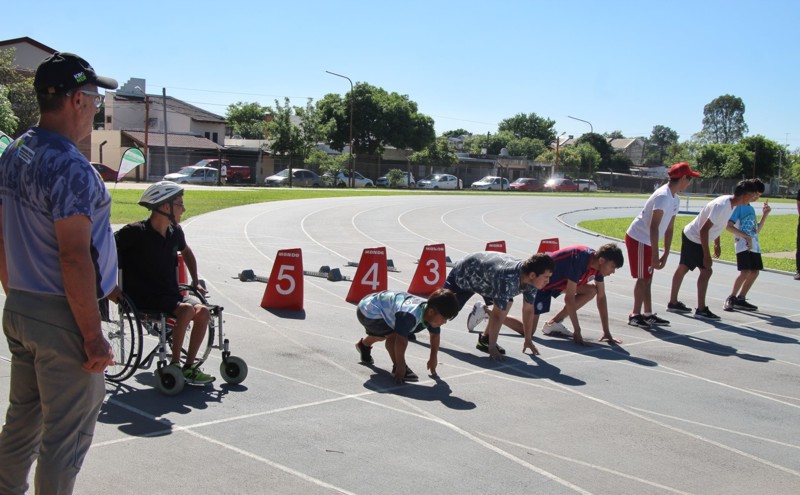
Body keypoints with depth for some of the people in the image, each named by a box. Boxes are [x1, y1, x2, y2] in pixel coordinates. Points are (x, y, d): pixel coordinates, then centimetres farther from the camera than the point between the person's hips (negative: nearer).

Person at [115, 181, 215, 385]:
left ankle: (189, 367, -9)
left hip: (170, 295, 7)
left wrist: (195, 282, 23)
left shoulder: (175, 232, 8)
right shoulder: (135, 232, -13)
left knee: (203, 311, -19)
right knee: (187, 309, -30)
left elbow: (186, 252, 29)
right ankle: (174, 365, -16)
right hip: (143, 299, -6)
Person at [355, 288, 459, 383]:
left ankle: (364, 345, 66)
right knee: (393, 336, -29)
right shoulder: (409, 315, -44)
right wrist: (400, 366, -34)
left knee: (382, 335, 35)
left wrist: (433, 359, 8)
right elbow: (401, 340, -43)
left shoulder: (432, 315, -17)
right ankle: (398, 368, -10)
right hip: (370, 311, -9)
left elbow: (435, 335, 0)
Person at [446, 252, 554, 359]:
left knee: (506, 303, -16)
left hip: (487, 275, 6)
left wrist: (528, 340, -2)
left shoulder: (531, 281, -23)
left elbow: (528, 310, -9)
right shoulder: (507, 280, -46)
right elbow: (497, 316, -40)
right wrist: (492, 347, -34)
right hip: (462, 275, -6)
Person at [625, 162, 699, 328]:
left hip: (647, 241, 9)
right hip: (638, 239, -9)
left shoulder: (675, 199, 9)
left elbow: (669, 229, 12)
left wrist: (666, 254, 10)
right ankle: (635, 315, 3)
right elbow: (654, 227, -28)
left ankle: (648, 314, 21)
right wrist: (655, 254, -30)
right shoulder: (663, 196, -22)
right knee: (643, 278, -5)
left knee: (647, 278, 14)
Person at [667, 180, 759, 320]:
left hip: (690, 236, 10)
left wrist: (717, 244, 19)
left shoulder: (729, 202, -1)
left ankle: (673, 303, 26)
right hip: (694, 239, -10)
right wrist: (706, 255, -26)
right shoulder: (722, 206, -29)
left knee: (683, 269, 16)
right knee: (706, 271, -10)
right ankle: (701, 309, -6)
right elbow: (704, 230, -29)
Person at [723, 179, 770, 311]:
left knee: (754, 272, 6)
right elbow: (729, 226, -15)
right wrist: (746, 236, -19)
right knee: (745, 272, -17)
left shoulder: (751, 209, 18)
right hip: (743, 245, -8)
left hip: (754, 246, 8)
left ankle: (741, 299, 15)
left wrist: (765, 215, 14)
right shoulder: (738, 206, -6)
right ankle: (731, 298, -4)